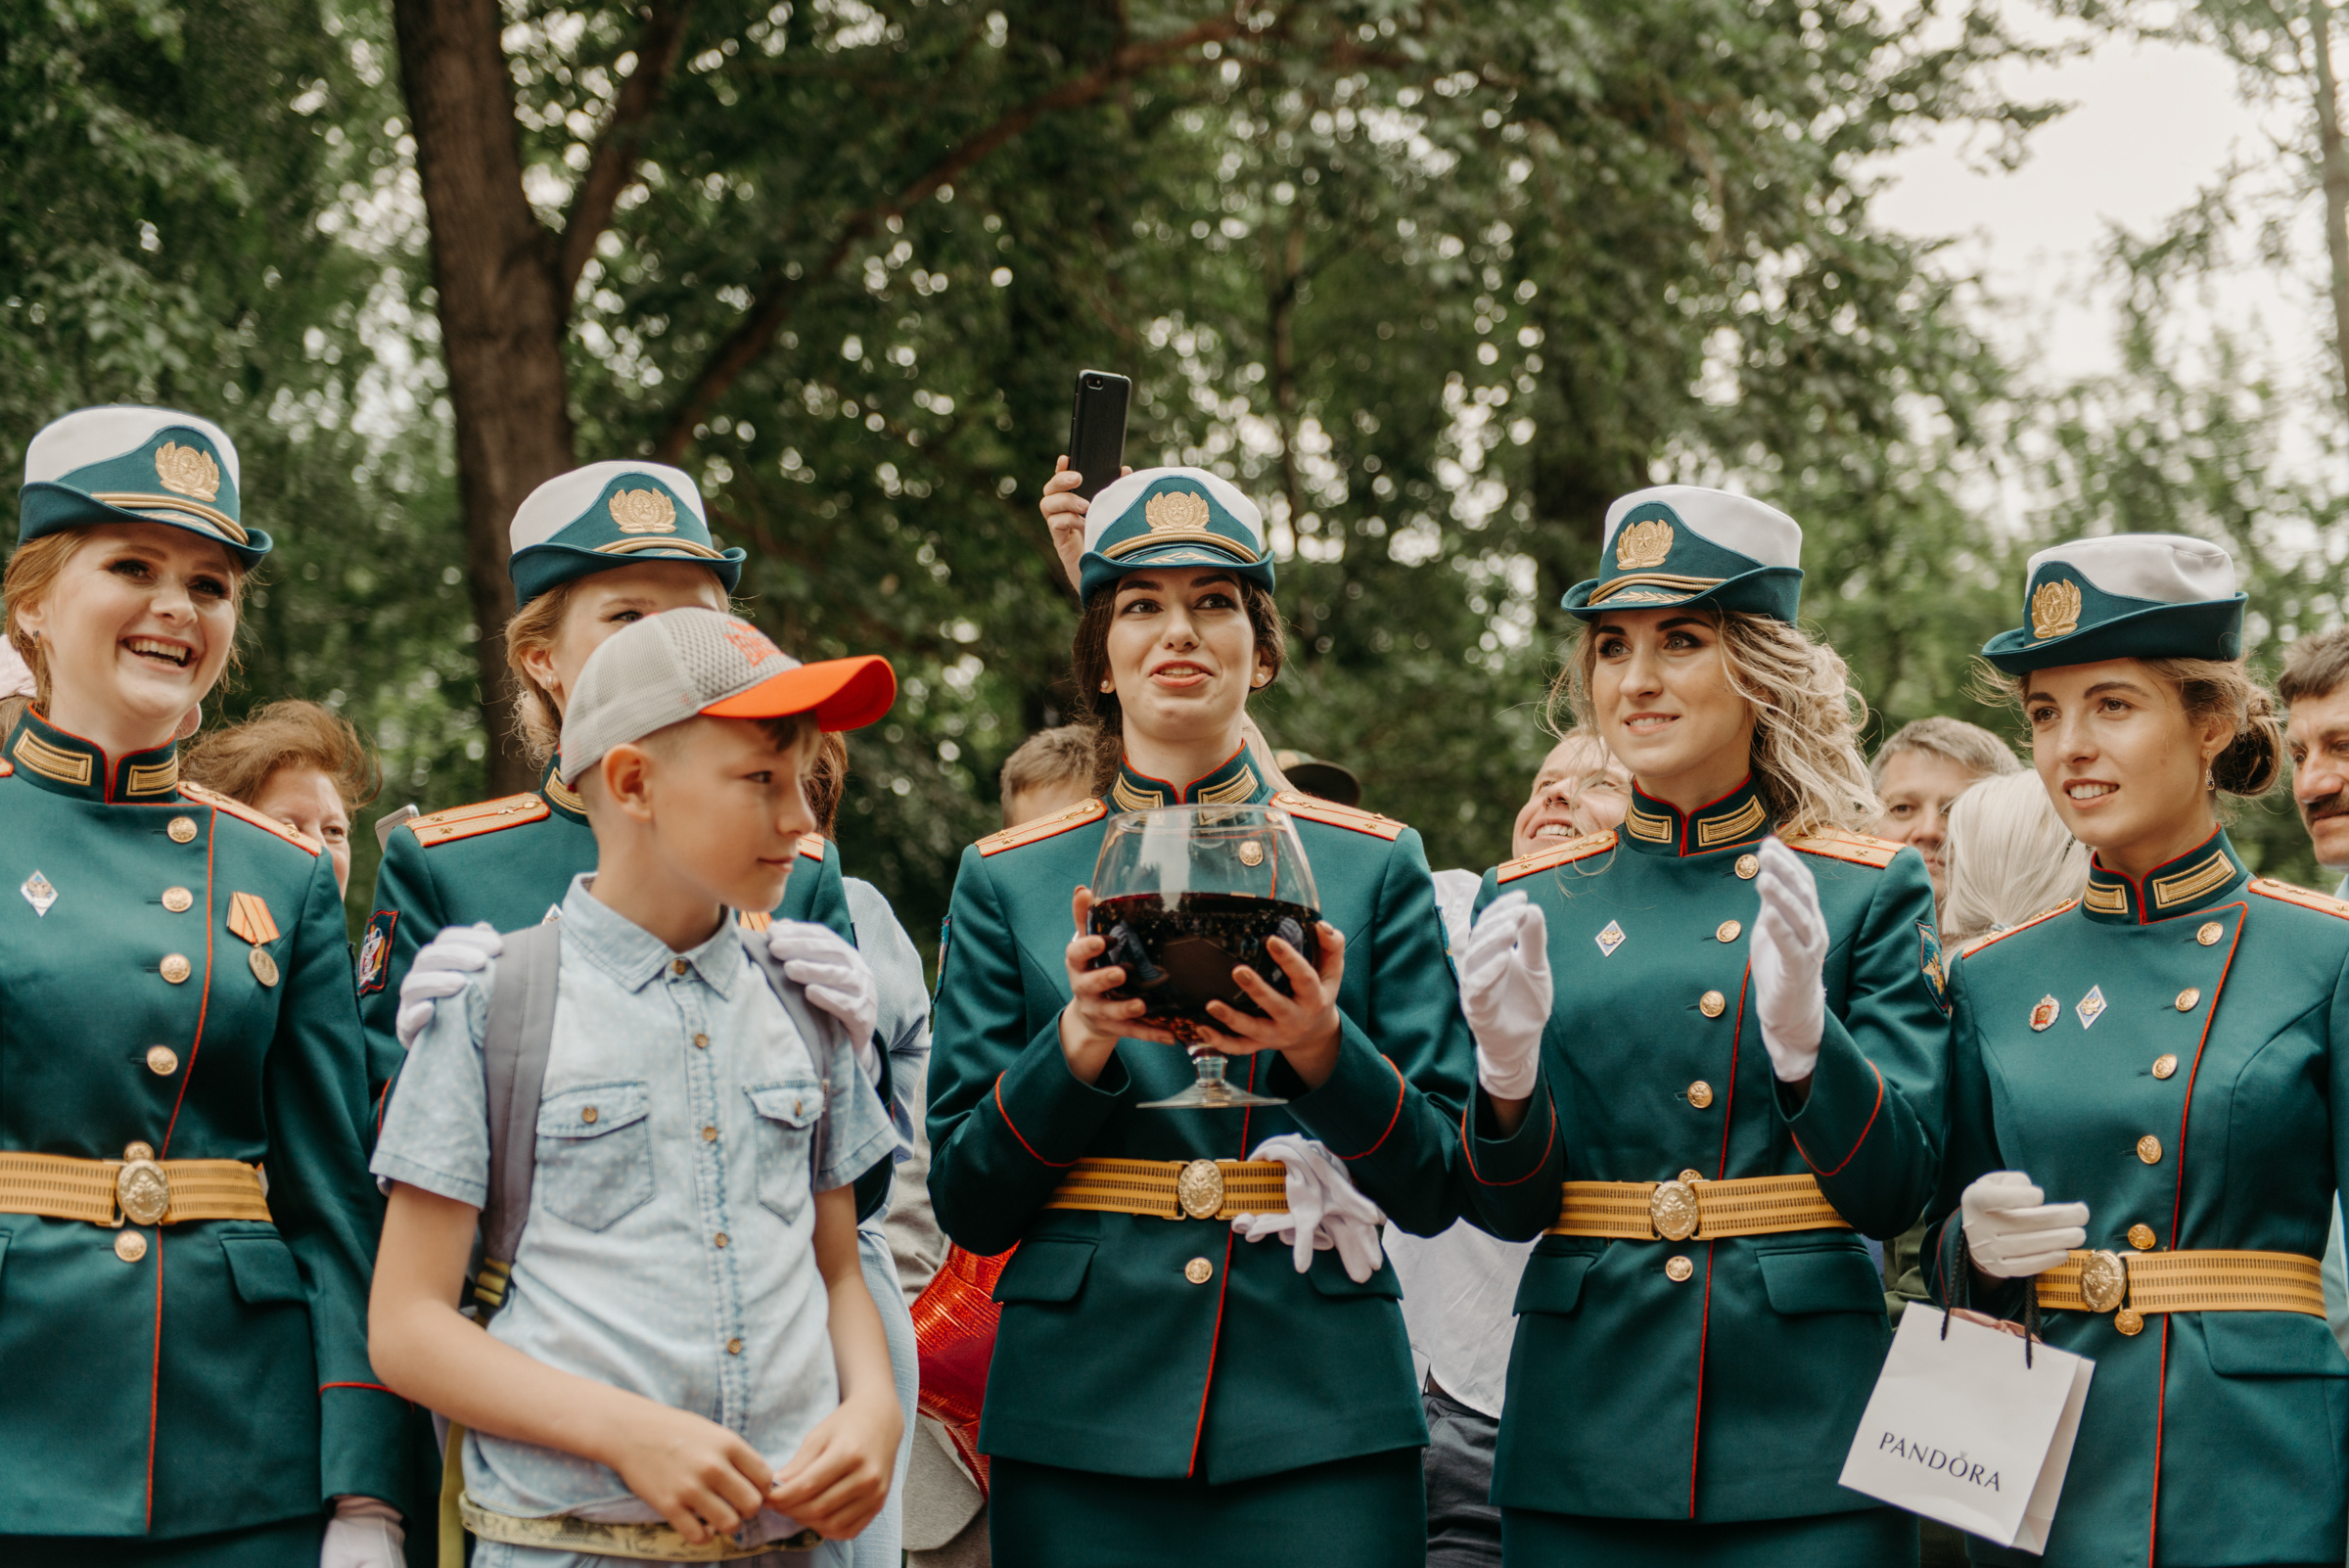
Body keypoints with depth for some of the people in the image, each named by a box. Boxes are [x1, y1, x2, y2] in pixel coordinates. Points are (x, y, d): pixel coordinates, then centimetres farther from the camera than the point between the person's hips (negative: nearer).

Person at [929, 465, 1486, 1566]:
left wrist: (1321, 1048, -15)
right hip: (1078, 1423, 0)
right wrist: (1080, 1042, -13)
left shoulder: (1376, 865, 6)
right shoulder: (1006, 879, 8)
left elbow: (1434, 1188, 2)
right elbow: (968, 1205, 3)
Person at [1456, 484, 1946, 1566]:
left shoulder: (1870, 892, 2)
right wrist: (1508, 1074, -16)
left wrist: (1805, 1039, -23)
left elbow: (1896, 1191, -5)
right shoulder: (1529, 901, 7)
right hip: (1582, 1446, 2)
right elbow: (1509, 1208, 4)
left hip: (1805, 1442, -1)